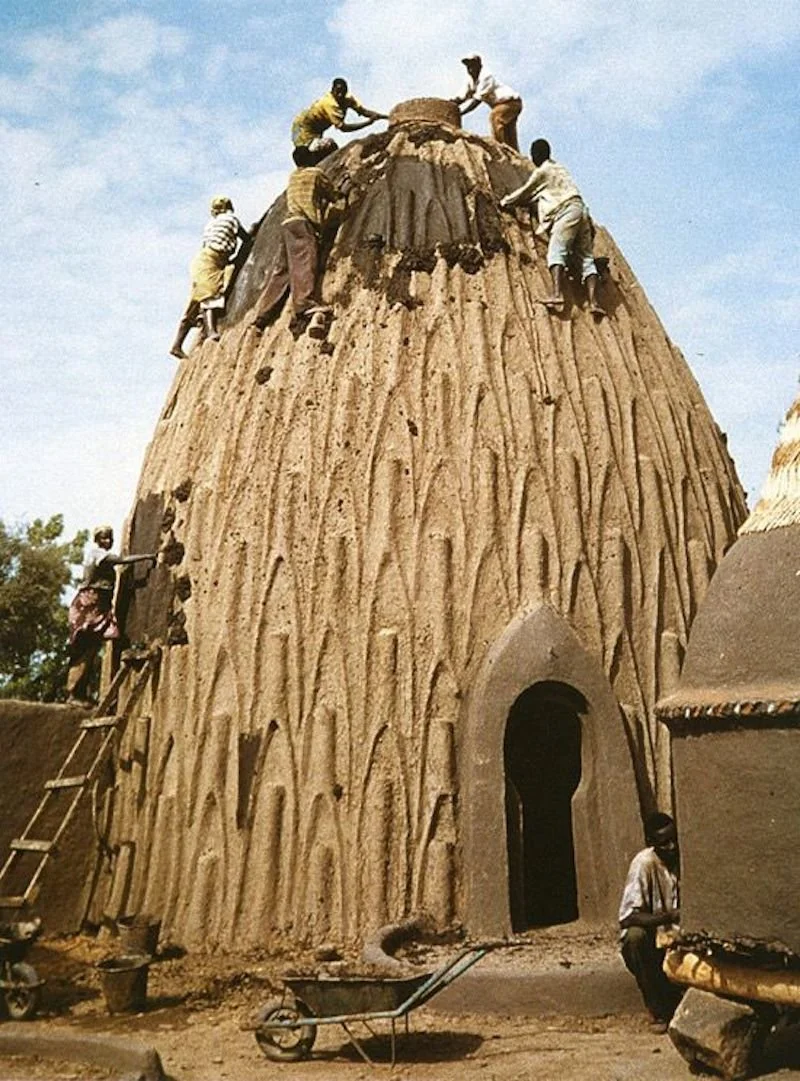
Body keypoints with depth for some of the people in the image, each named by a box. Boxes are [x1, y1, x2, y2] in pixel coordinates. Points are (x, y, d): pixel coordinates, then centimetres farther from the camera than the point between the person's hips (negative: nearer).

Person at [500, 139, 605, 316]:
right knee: (586, 257, 0)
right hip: (581, 209, 8)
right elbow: (535, 195, 42)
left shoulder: (542, 171, 5)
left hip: (567, 211, -8)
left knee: (555, 251, -19)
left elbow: (524, 192, 15)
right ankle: (593, 301, -12)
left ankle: (558, 294, -40)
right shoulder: (558, 168, 31)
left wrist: (505, 201, 30)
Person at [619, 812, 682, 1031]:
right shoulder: (644, 863, -19)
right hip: (648, 945, -3)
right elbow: (627, 918, -26)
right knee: (635, 936, -34)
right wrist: (669, 916, -37)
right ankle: (659, 1012, -14)